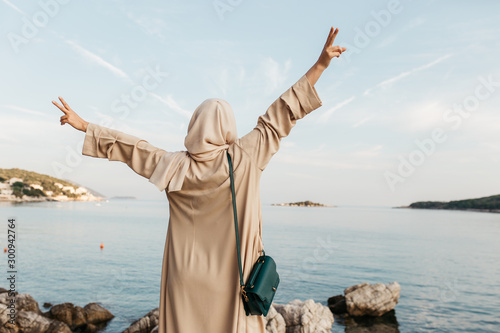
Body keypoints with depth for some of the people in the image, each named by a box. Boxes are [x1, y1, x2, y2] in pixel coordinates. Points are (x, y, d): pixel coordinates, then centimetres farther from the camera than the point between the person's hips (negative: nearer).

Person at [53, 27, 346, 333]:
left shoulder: (173, 166, -3)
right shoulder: (245, 157, -8)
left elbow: (129, 146, 7)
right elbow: (281, 115, -4)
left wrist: (83, 125, 21)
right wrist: (321, 64, 3)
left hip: (186, 277, 2)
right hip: (231, 278, -2)